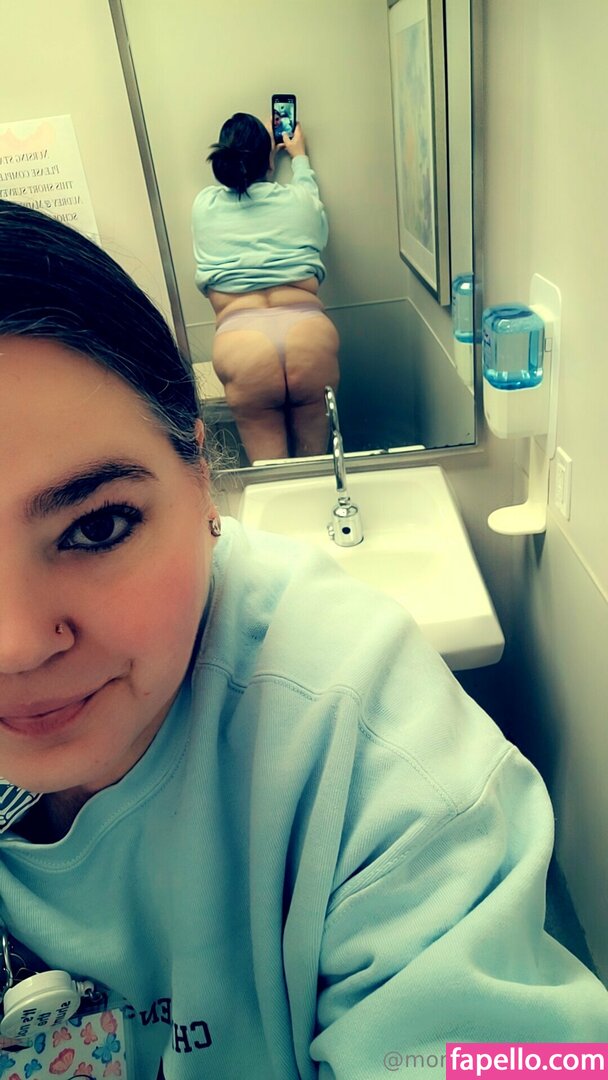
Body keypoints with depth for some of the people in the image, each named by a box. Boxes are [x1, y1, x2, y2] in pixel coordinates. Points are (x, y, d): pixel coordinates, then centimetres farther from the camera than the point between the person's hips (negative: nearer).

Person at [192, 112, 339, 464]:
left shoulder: (204, 206, 14)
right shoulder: (300, 198, 14)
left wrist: (241, 158, 49)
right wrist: (300, 156, 57)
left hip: (240, 340, -1)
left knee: (269, 470, 12)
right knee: (313, 457, 21)